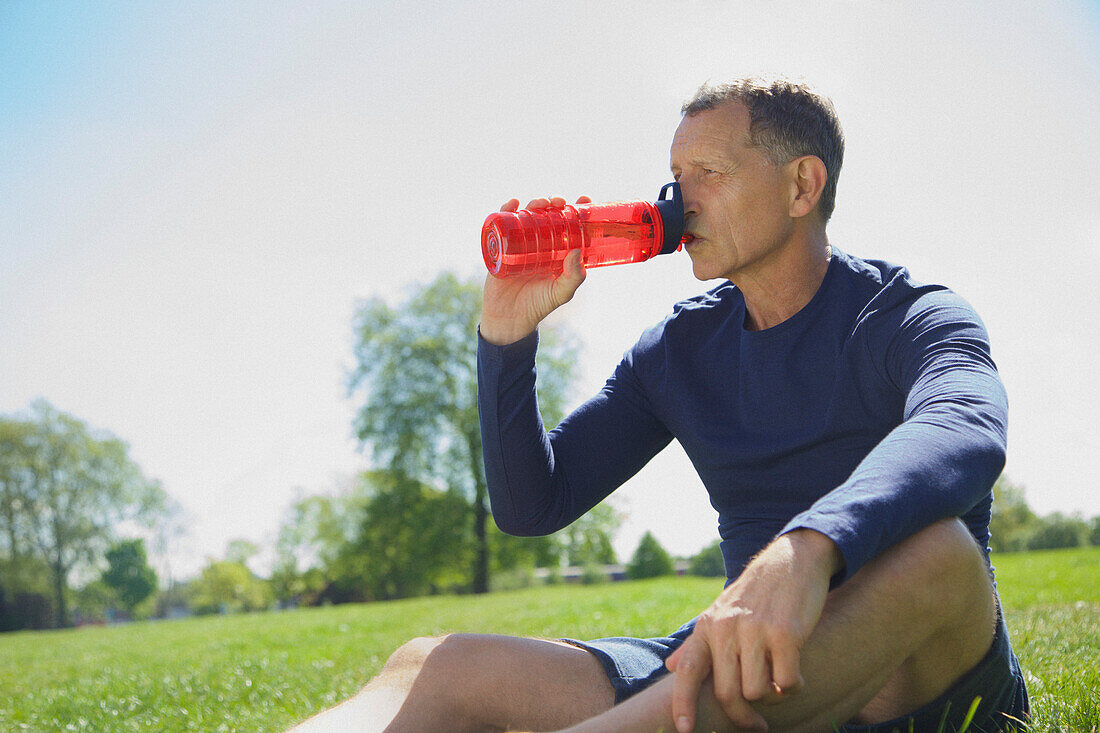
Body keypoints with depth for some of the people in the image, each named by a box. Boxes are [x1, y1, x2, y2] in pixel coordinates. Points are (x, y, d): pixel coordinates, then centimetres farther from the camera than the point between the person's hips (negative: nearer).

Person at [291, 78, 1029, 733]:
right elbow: (531, 506, 9)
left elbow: (966, 432, -32)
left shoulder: (910, 318, -6)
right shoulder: (678, 349, 10)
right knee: (434, 669, -11)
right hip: (756, 662, 4)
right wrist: (509, 333, -4)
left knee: (929, 545, -39)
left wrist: (808, 549, -52)